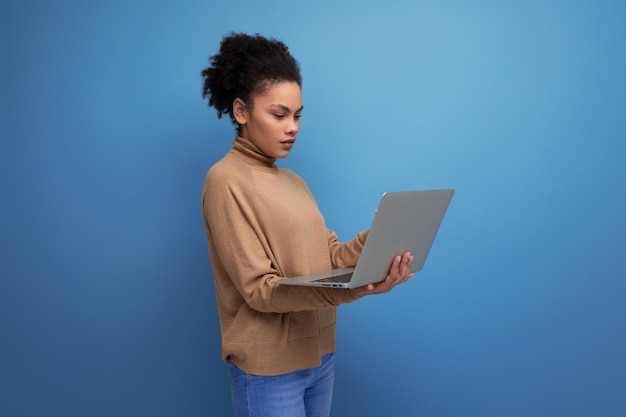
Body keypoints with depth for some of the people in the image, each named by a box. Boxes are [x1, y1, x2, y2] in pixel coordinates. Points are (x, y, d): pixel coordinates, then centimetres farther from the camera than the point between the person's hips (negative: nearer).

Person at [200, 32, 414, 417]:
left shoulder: (293, 181, 9)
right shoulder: (226, 180, -14)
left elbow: (329, 256, 5)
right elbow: (259, 288, -20)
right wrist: (351, 290, -31)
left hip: (319, 354, 7)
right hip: (269, 366, -7)